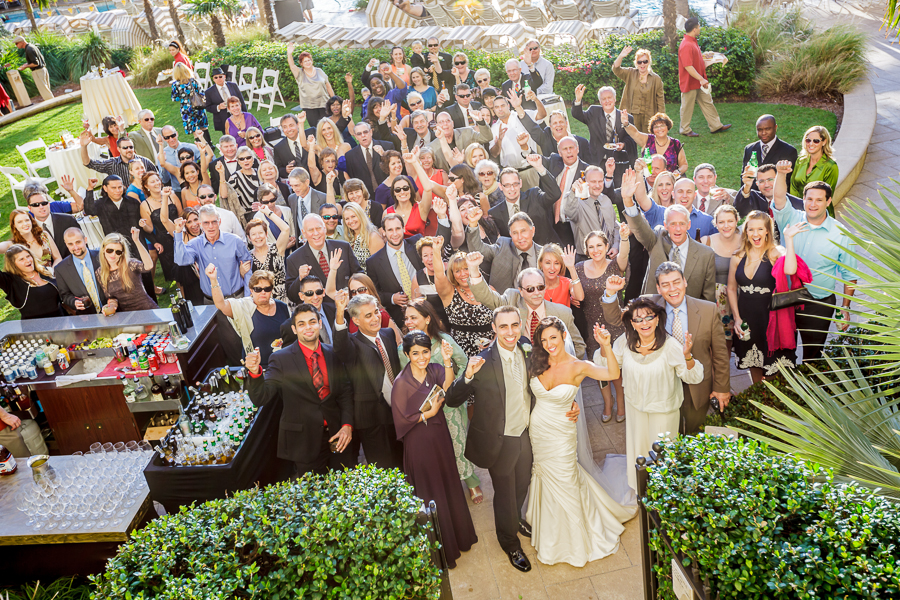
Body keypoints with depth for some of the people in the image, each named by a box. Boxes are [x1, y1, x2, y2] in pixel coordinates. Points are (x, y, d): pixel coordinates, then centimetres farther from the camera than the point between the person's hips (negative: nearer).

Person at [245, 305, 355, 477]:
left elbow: (346, 392, 7)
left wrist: (347, 425, -5)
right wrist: (255, 371, -29)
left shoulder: (334, 354, 4)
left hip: (338, 436, 3)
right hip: (305, 442, -3)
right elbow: (260, 398, -11)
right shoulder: (280, 359, -6)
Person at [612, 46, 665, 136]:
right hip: (632, 116, 1)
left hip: (648, 118, -1)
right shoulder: (630, 74, 8)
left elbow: (660, 101, 3)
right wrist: (621, 56, -25)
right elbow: (616, 70, -7)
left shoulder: (656, 79, 2)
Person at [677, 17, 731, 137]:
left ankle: (716, 126, 20)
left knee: (707, 102, 13)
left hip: (699, 82, 10)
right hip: (690, 82, -10)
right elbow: (688, 66, -30)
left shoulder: (693, 42, 10)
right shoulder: (686, 45, -23)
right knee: (688, 107, 4)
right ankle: (685, 130, 18)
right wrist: (701, 79, -33)